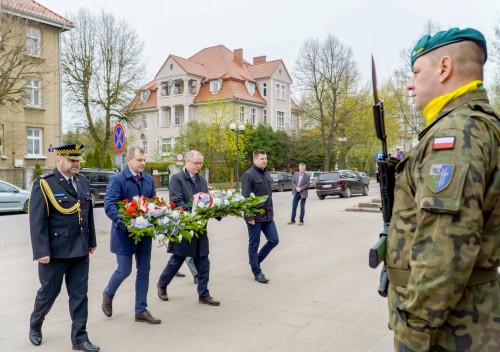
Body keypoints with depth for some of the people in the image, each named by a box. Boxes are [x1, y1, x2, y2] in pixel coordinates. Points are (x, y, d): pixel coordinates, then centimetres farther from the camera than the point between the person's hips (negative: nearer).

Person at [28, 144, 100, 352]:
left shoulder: (83, 182, 8)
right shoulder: (44, 184, -11)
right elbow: (37, 222, -14)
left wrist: (91, 241, 15)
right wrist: (42, 251, -17)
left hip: (80, 251, 5)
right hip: (54, 252, -5)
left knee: (79, 295, 9)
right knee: (48, 292, 13)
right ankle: (35, 326, 41)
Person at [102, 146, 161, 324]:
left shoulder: (148, 180, 7)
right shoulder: (117, 179, -11)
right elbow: (109, 206, -18)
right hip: (124, 234, -5)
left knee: (144, 272, 9)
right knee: (124, 271, 5)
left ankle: (141, 311, 21)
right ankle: (108, 294, 37)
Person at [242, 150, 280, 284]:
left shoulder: (267, 174, 12)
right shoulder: (248, 175, -12)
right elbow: (245, 198, -16)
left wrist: (271, 211, 17)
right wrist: (249, 217, -19)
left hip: (268, 216, 8)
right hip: (255, 216, -7)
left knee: (274, 240, 7)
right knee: (254, 245, 4)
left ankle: (256, 260, 26)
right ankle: (257, 273, 15)